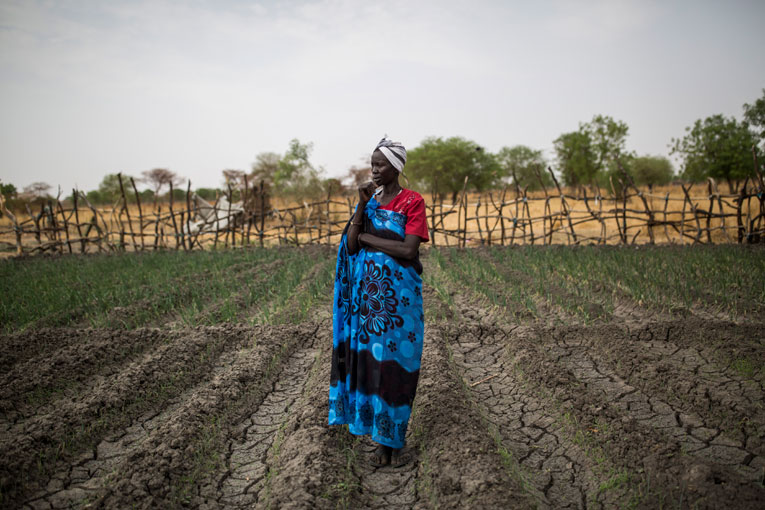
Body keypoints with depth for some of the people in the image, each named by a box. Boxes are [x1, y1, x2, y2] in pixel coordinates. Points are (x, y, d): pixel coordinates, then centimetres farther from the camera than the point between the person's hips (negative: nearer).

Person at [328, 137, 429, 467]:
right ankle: (382, 440, 16)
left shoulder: (412, 201, -4)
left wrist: (368, 238, -8)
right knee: (370, 357, 4)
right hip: (367, 290, 4)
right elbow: (350, 246, 1)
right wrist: (362, 205, -7)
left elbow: (409, 249, -16)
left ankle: (394, 439, 15)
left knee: (395, 359, 0)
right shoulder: (369, 199, 11)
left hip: (399, 293, -4)